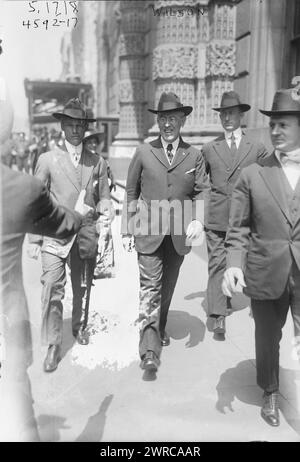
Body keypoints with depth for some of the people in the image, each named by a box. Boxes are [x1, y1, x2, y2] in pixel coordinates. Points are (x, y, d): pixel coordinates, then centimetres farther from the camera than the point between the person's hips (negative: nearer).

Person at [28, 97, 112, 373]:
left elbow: (104, 196, 14)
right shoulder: (48, 160, 2)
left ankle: (80, 327, 38)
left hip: (86, 234, 3)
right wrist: (34, 239, -1)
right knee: (52, 288, -10)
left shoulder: (97, 163, 8)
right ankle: (53, 344, 3)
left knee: (83, 287, 14)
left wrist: (105, 208, -10)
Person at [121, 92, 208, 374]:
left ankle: (160, 329, 39)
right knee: (150, 289, -8)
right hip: (149, 234, -2)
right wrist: (127, 231, 2)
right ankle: (149, 349, -5)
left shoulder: (194, 156, 6)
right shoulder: (143, 153, 2)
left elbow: (202, 193, 4)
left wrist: (198, 220, -15)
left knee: (167, 288, 16)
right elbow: (131, 194, 6)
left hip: (179, 235, 2)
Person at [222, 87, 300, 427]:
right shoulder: (252, 175, 1)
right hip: (266, 274, 0)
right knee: (267, 339, 17)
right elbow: (239, 231, 0)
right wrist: (234, 265, -14)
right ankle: (270, 394, 40)